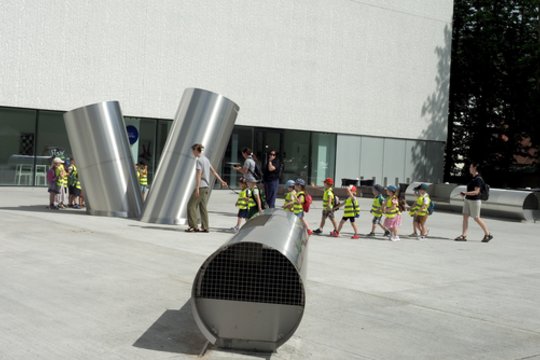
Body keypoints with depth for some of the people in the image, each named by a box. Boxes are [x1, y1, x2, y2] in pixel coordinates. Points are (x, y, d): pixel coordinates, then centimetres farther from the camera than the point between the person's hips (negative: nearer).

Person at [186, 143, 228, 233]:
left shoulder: (199, 160, -13)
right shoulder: (206, 159, 14)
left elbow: (198, 175, -20)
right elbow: (214, 171, 18)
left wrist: (197, 188, -23)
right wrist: (221, 181, 23)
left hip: (201, 186, -9)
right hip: (206, 186, 9)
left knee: (191, 205, -4)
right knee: (202, 207, 9)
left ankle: (194, 226, -6)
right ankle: (205, 227, 7)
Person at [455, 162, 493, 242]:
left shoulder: (478, 179, -18)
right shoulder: (473, 178, 11)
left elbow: (476, 191, -22)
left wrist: (466, 193, -27)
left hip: (474, 201, -9)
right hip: (467, 200, 9)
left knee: (476, 218, -1)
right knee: (465, 216, 3)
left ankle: (488, 234, 12)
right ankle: (463, 235, 3)